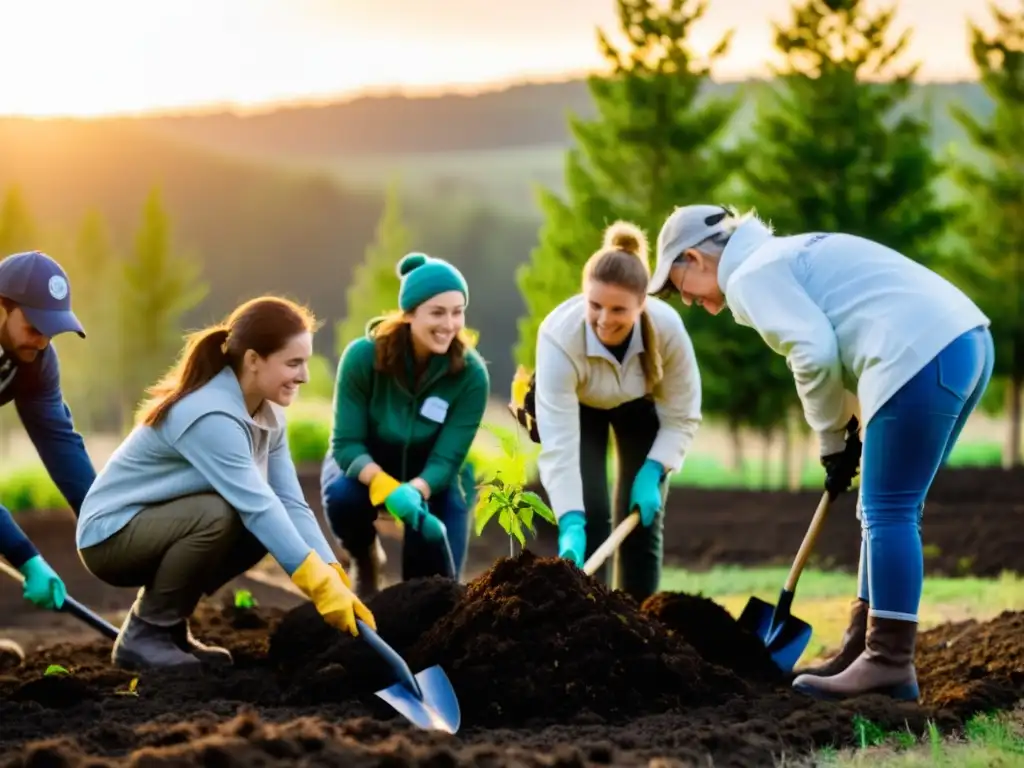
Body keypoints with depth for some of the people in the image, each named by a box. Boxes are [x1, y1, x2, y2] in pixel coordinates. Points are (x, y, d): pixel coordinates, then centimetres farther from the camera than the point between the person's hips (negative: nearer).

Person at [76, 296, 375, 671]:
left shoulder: (268, 415, -1)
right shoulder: (210, 417, -28)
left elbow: (290, 504, -7)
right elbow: (257, 506, -33)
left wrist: (336, 581, -18)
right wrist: (322, 586, -34)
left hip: (162, 528, 9)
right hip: (111, 533, -9)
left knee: (264, 525, -7)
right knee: (217, 515, -31)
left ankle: (169, 625, 6)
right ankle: (144, 634, -14)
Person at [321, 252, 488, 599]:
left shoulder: (471, 374, -24)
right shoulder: (363, 356, -26)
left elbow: (446, 460, -23)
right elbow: (346, 443, -24)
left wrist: (414, 491, -47)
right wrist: (386, 487, -45)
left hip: (431, 481, 1)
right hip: (366, 469, 0)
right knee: (342, 496, -35)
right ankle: (366, 562, -1)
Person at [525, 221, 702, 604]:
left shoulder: (667, 327, -36)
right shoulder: (559, 334, -41)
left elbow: (683, 417, -19)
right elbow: (558, 444, -43)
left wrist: (652, 473, -30)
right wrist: (570, 523, -52)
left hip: (642, 403, 1)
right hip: (578, 405, -1)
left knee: (642, 517, -4)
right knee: (590, 515, -14)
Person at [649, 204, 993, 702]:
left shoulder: (749, 274, -1)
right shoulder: (785, 255, 28)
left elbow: (814, 352, -13)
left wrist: (831, 439, 0)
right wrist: (845, 425, 17)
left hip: (922, 356, -10)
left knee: (887, 513, -5)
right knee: (886, 510, 15)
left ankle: (891, 663, -4)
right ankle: (865, 651, 20)